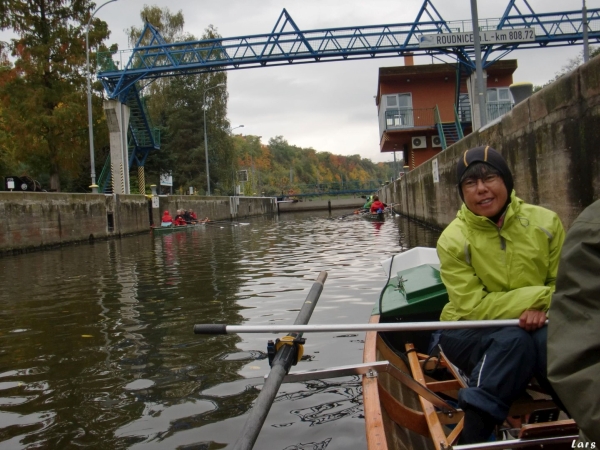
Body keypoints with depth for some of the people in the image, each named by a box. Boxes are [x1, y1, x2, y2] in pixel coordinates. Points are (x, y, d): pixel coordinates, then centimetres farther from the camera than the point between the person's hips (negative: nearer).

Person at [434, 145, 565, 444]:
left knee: (549, 340, -32)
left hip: (534, 328, 2)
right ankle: (473, 433, -30)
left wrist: (543, 306, -22)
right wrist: (536, 296, -22)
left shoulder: (545, 222, -5)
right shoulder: (453, 239, -13)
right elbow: (473, 308, -15)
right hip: (471, 334, -2)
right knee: (515, 340, -33)